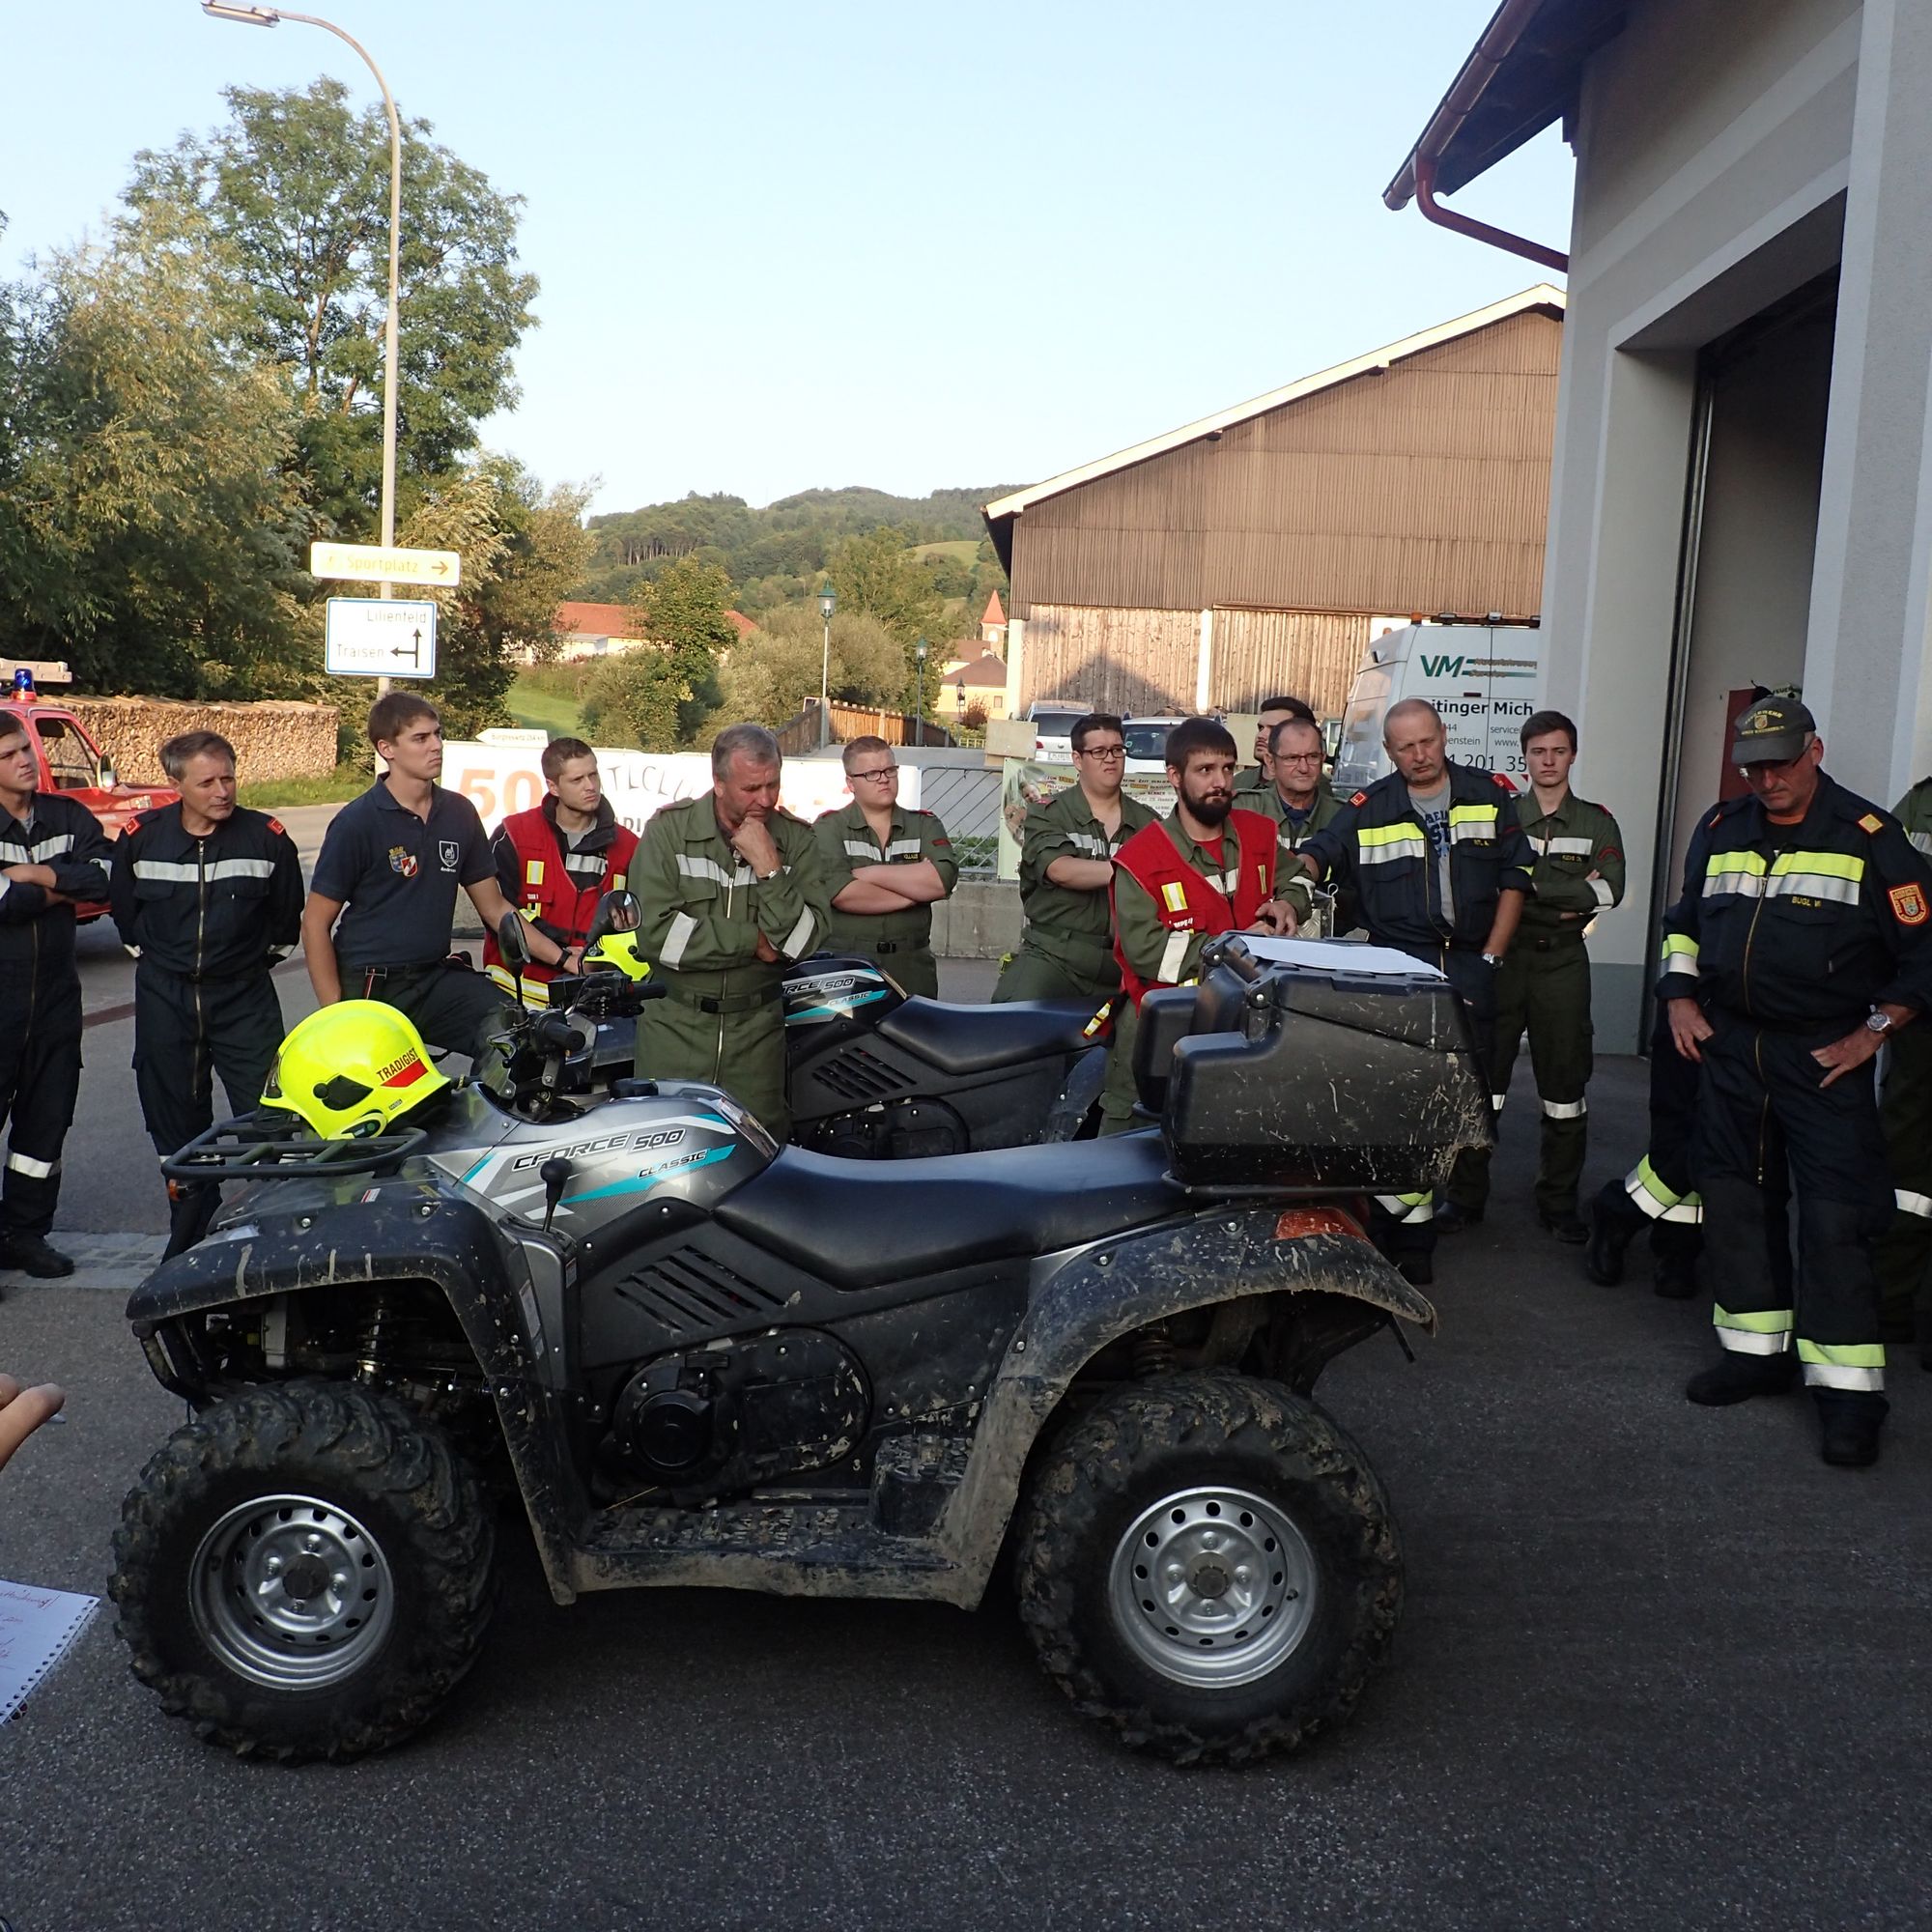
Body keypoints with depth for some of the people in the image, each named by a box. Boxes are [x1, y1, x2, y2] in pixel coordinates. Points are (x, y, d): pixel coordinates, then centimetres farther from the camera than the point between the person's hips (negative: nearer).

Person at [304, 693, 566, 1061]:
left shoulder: (459, 813, 9)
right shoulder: (356, 822, -6)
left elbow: (493, 907, 15)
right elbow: (316, 923, -4)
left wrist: (561, 958, 5)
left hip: (437, 978, 4)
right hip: (370, 988, -3)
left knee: (514, 1028, -22)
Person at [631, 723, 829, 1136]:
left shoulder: (796, 838, 0)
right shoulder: (669, 829, -5)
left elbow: (809, 942, -9)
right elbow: (654, 932, -16)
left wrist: (768, 869, -19)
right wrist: (753, 942, -11)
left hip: (757, 1029, 2)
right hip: (676, 1025, -1)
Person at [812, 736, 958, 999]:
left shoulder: (925, 825, 12)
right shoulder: (829, 828, 4)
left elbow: (943, 880, -7)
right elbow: (841, 893, -13)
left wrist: (869, 874, -8)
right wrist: (916, 891, -6)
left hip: (912, 970, 3)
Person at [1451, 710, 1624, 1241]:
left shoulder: (1597, 824, 9)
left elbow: (1610, 888, -7)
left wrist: (1532, 885, -11)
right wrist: (1570, 895, -12)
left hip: (1563, 964, 1)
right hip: (1503, 958, 0)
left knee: (1565, 1086, 4)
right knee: (1482, 1081, 1)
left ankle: (1559, 1204, 15)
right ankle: (1466, 1197, 11)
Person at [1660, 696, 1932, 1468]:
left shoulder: (1869, 838, -5)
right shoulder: (1720, 831, 10)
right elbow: (1683, 921, 22)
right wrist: (1681, 998, 10)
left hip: (1823, 1057, -5)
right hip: (1728, 1048, 6)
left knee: (1835, 1219, -8)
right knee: (1728, 1201, 10)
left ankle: (1847, 1388, -2)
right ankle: (1758, 1349, 23)